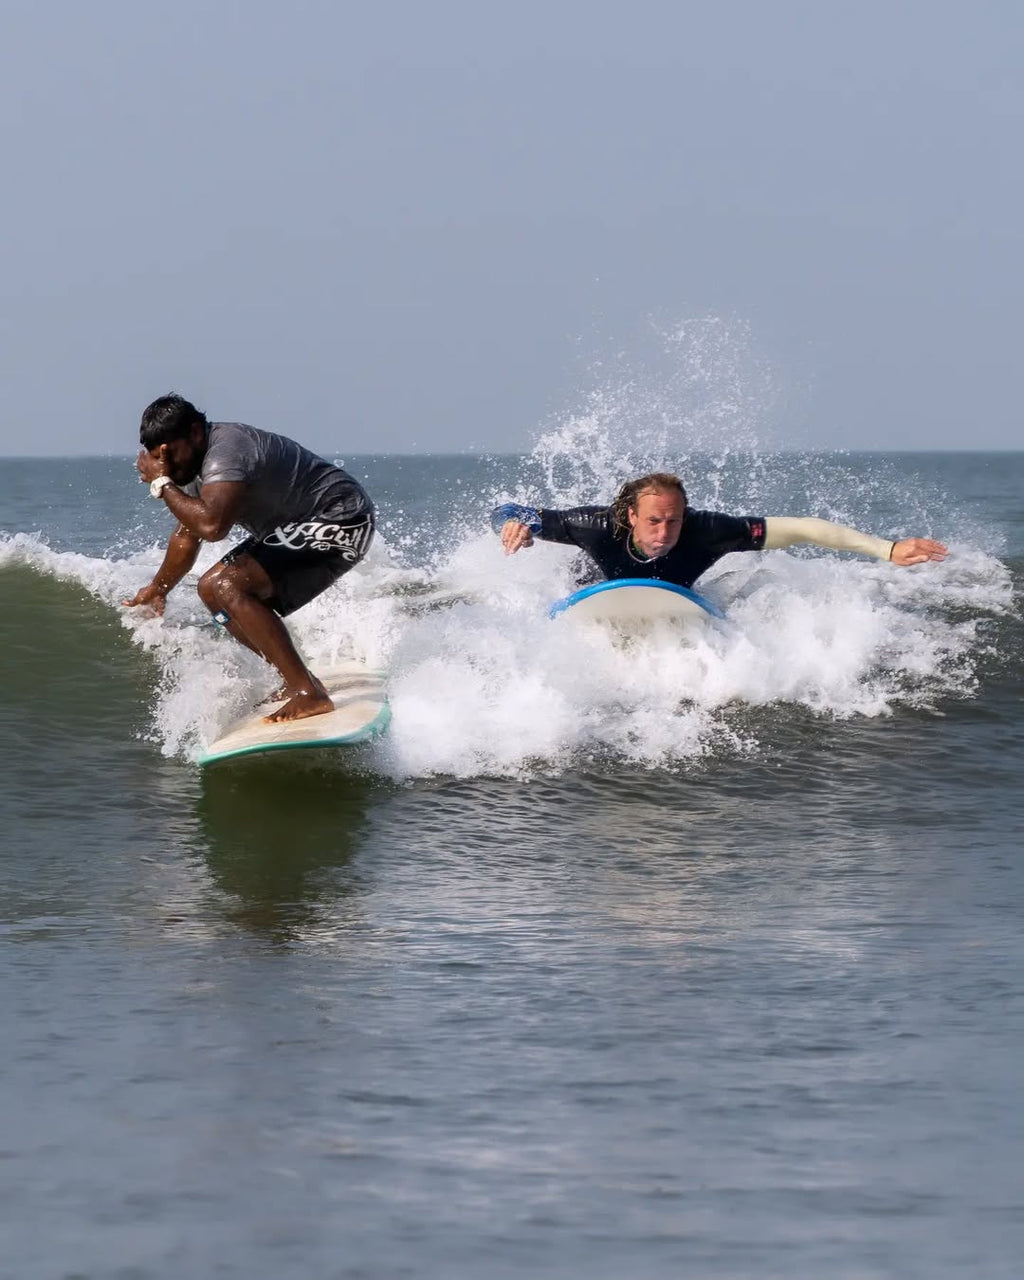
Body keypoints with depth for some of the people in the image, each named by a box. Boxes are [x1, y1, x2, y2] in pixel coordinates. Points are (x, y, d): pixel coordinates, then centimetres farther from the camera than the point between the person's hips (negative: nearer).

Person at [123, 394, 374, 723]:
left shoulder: (225, 452, -27)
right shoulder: (193, 462, 5)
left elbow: (210, 525, -43)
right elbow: (187, 533, 23)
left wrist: (161, 484, -28)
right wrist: (158, 590, 35)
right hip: (297, 529, 11)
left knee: (229, 588, -23)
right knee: (211, 589, 12)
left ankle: (309, 695, -23)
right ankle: (297, 680, 15)